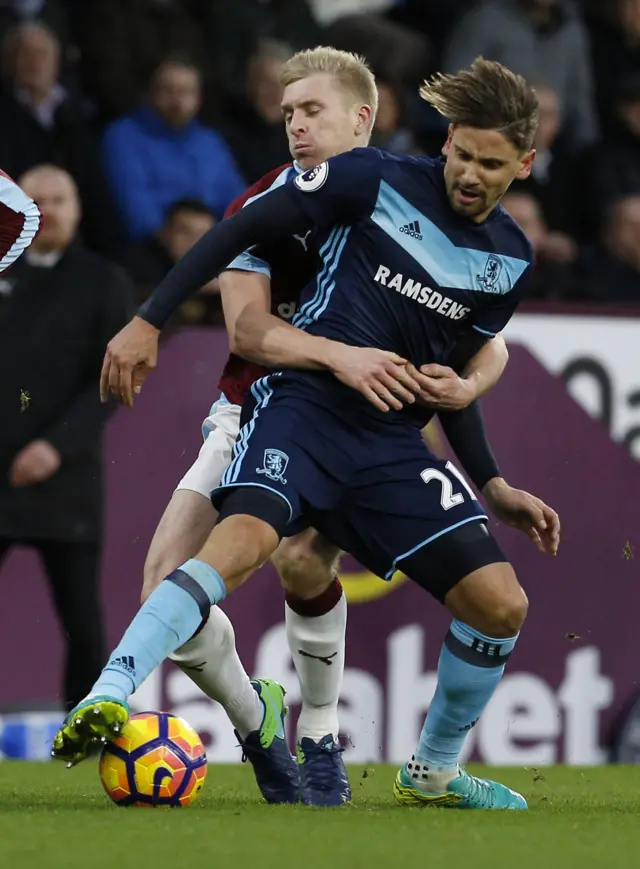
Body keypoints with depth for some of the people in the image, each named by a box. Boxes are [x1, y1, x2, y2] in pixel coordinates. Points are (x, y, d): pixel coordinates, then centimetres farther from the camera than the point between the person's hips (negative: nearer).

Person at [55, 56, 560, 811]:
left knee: (502, 605, -4)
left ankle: (434, 773, 18)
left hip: (394, 440, 5)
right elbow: (242, 231, -2)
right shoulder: (376, 181, -5)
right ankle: (104, 704, -41)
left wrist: (496, 488, 21)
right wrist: (148, 321, -7)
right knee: (244, 540, -33)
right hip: (303, 403, -5)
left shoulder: (510, 261, 10)